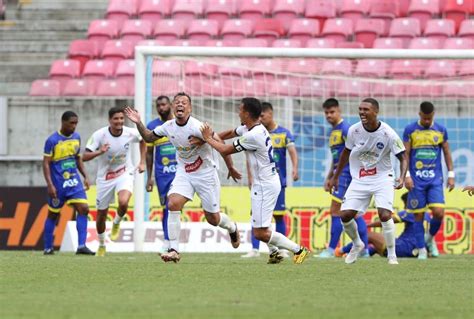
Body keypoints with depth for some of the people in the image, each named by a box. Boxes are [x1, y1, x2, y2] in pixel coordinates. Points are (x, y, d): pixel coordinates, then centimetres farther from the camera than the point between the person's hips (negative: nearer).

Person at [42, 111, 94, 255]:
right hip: (58, 184, -5)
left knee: (83, 209, -11)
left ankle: (81, 246, -12)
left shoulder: (76, 137, 7)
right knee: (53, 214, 7)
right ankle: (48, 248, 21)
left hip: (74, 182, 5)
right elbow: (46, 163, -11)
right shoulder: (52, 140, -11)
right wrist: (50, 185, -18)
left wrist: (85, 176, 10)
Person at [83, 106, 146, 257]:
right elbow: (85, 157, -22)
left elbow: (143, 140, 12)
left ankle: (116, 223, 4)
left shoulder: (130, 133, -12)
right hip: (105, 177, 0)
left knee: (123, 202, -31)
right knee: (101, 215, 9)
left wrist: (142, 162, 7)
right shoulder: (99, 135, -19)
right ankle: (101, 245, 35)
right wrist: (99, 152, -40)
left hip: (125, 174, 0)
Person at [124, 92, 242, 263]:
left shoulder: (197, 127, -24)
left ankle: (232, 227, 40)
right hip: (183, 173, 4)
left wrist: (231, 168, -9)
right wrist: (138, 123, -5)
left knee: (213, 219, 4)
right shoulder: (169, 126, -6)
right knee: (173, 204, -20)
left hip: (206, 174, -4)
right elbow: (149, 137, 12)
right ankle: (174, 250, -17)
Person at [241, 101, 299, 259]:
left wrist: (294, 168, -29)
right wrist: (250, 177, -1)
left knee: (278, 215, 4)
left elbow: (292, 151, -12)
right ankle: (255, 249, -5)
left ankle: (282, 249, 13)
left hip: (278, 181, -1)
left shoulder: (284, 133, -1)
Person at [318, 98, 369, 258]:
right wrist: (329, 178, 24)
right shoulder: (333, 131, 18)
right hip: (339, 175, 10)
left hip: (346, 174, -10)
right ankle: (365, 250, 11)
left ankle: (331, 250, -6)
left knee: (336, 211, -9)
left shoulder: (345, 128, -12)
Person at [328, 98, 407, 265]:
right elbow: (346, 153, 10)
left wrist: (402, 177, -28)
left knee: (385, 215, -21)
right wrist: (335, 177, 16)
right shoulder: (354, 130, -7)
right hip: (359, 180, 3)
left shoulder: (388, 133, -16)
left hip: (382, 178, -3)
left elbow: (402, 157, -10)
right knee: (345, 215, -5)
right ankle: (357, 244, 25)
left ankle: (392, 255, -4)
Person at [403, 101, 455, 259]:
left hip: (435, 179, 1)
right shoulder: (410, 130, 1)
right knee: (418, 215, 0)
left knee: (439, 212, -11)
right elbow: (405, 154, 1)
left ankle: (430, 237, 18)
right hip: (417, 180, -1)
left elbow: (447, 152, 13)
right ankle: (422, 250, 10)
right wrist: (406, 175, -8)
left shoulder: (440, 130, 7)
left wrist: (451, 175, 7)